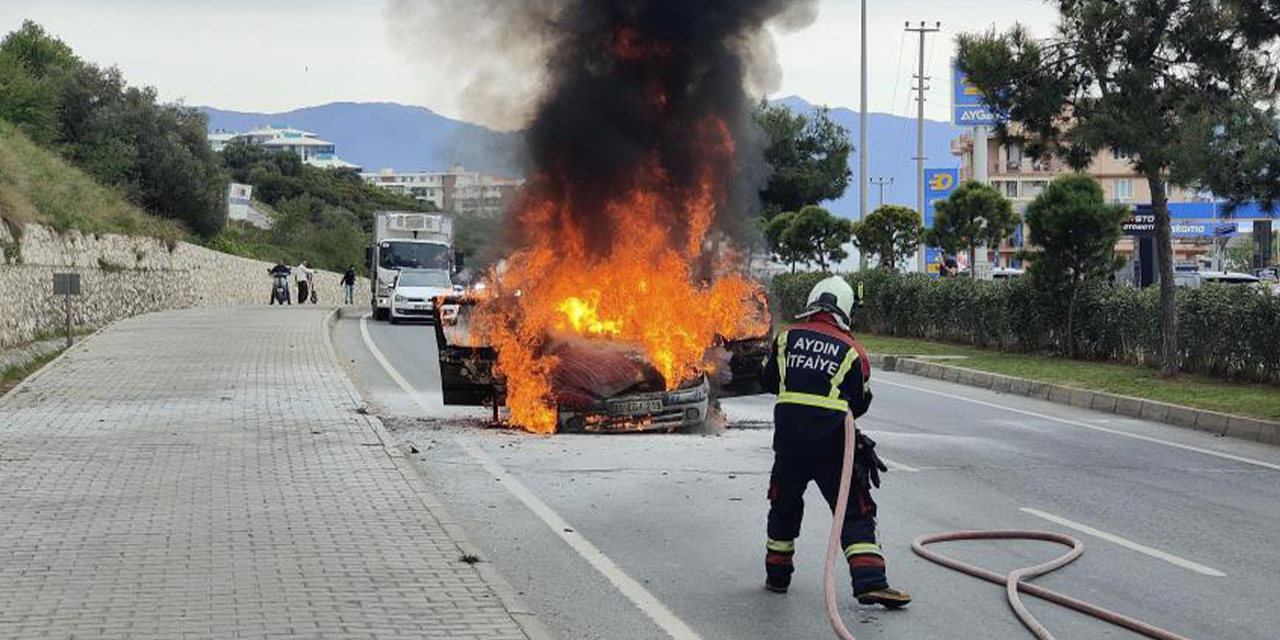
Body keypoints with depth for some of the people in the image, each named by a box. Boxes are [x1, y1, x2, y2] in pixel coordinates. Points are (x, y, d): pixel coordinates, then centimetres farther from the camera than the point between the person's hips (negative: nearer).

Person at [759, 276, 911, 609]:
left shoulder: (787, 338, 6)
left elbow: (768, 381, 17)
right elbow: (859, 405, 6)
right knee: (855, 513, 3)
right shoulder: (852, 351, 0)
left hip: (789, 441, 3)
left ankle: (777, 574, 30)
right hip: (832, 446, -2)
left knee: (784, 507, 21)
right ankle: (870, 582, -7)